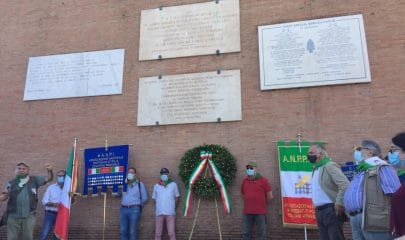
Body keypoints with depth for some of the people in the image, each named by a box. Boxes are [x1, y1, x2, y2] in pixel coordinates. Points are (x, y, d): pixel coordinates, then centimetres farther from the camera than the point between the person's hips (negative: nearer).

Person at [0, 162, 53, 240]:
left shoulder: (34, 180, 5)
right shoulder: (11, 183, 5)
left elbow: (48, 178, 3)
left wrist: (49, 171, -18)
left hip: (29, 216, 0)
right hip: (13, 216, 1)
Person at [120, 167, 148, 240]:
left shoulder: (140, 184, 9)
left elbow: (145, 197, 10)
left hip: (134, 209, -3)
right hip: (123, 209, 3)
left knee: (132, 231, -4)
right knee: (123, 231, 2)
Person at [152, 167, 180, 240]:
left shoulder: (173, 184, 6)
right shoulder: (156, 186, 10)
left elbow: (177, 197, 10)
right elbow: (154, 199, 16)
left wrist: (172, 207, 7)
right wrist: (159, 207, 7)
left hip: (170, 213, -2)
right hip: (159, 213, 2)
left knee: (171, 233, -4)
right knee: (158, 234, 4)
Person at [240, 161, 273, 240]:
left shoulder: (263, 180, -6)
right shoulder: (245, 181, 8)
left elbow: (270, 196, -4)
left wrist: (262, 203, 7)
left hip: (260, 212, -4)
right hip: (247, 212, 4)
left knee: (261, 233, 5)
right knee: (246, 233, 10)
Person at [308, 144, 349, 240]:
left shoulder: (329, 166, -12)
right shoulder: (316, 169, 16)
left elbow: (345, 185, -21)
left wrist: (339, 203, -19)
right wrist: (317, 207, 13)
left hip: (331, 211, -9)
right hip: (320, 211, 9)